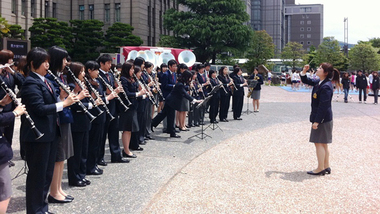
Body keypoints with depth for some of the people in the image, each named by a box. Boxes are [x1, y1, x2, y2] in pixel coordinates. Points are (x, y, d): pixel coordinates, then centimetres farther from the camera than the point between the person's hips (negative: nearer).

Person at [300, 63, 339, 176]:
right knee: (323, 144, 16)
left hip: (322, 119, -10)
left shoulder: (326, 87, -21)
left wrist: (316, 121, -21)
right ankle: (326, 166, 27)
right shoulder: (319, 83, 7)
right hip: (323, 118, 10)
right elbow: (306, 81, 23)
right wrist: (304, 71, 5)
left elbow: (323, 106, -23)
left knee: (319, 143, -1)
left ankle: (320, 168, 9)